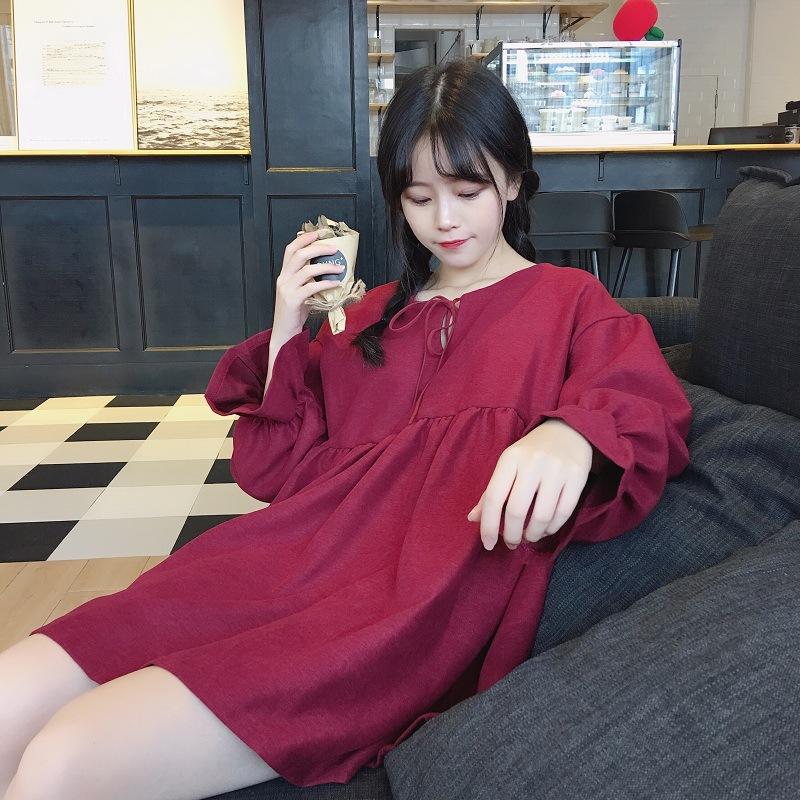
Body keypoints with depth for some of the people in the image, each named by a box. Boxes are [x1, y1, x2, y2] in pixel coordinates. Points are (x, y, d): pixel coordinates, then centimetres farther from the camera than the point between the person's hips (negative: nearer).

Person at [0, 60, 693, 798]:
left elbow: (645, 402, -6)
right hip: (300, 554, 5)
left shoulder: (569, 302, 14)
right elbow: (281, 473, 19)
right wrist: (287, 335, 5)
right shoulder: (369, 314, 24)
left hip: (428, 594, -5)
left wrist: (570, 436, -29)